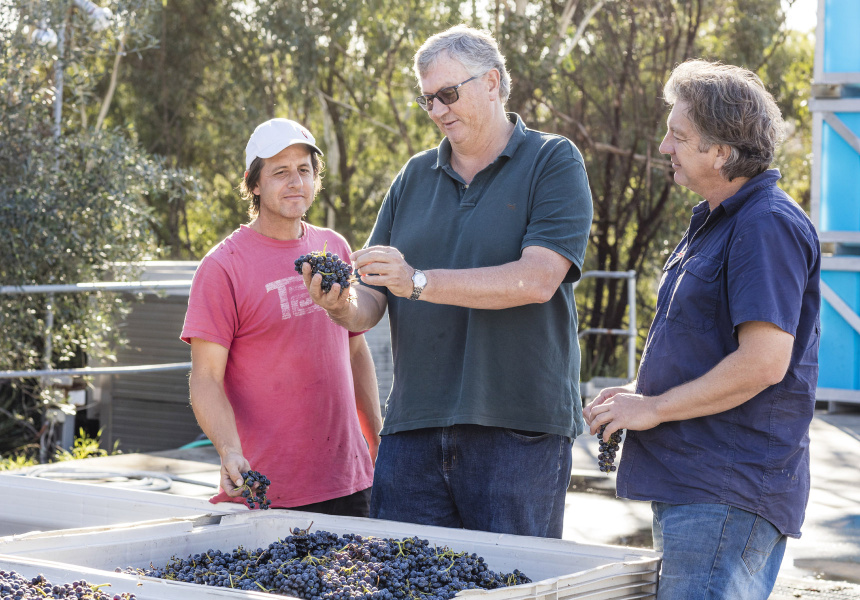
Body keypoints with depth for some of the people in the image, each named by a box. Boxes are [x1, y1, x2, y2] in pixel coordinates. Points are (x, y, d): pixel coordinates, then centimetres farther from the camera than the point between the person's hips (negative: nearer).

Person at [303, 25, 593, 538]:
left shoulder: (553, 163, 2)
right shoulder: (413, 178, 16)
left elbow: (537, 280, -14)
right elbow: (372, 304, 13)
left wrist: (419, 282, -20)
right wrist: (343, 307, -11)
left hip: (518, 426, -4)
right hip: (413, 427, 4)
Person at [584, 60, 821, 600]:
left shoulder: (768, 225, -16)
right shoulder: (716, 222, 18)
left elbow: (764, 362, -24)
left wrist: (654, 407, -16)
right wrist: (638, 391, 9)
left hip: (731, 492, -11)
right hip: (691, 483, 11)